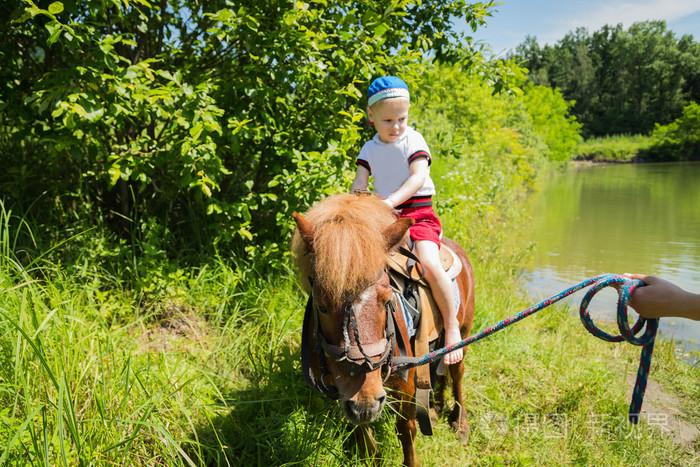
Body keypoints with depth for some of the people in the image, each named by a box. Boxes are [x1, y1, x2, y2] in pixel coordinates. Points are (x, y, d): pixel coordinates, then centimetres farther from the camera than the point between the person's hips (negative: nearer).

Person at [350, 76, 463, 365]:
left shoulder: (414, 140, -1)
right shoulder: (369, 149, 12)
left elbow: (418, 178, -14)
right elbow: (359, 181, 4)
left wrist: (390, 201, -27)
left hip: (418, 213, -4)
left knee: (429, 264, -27)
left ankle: (452, 328, -10)